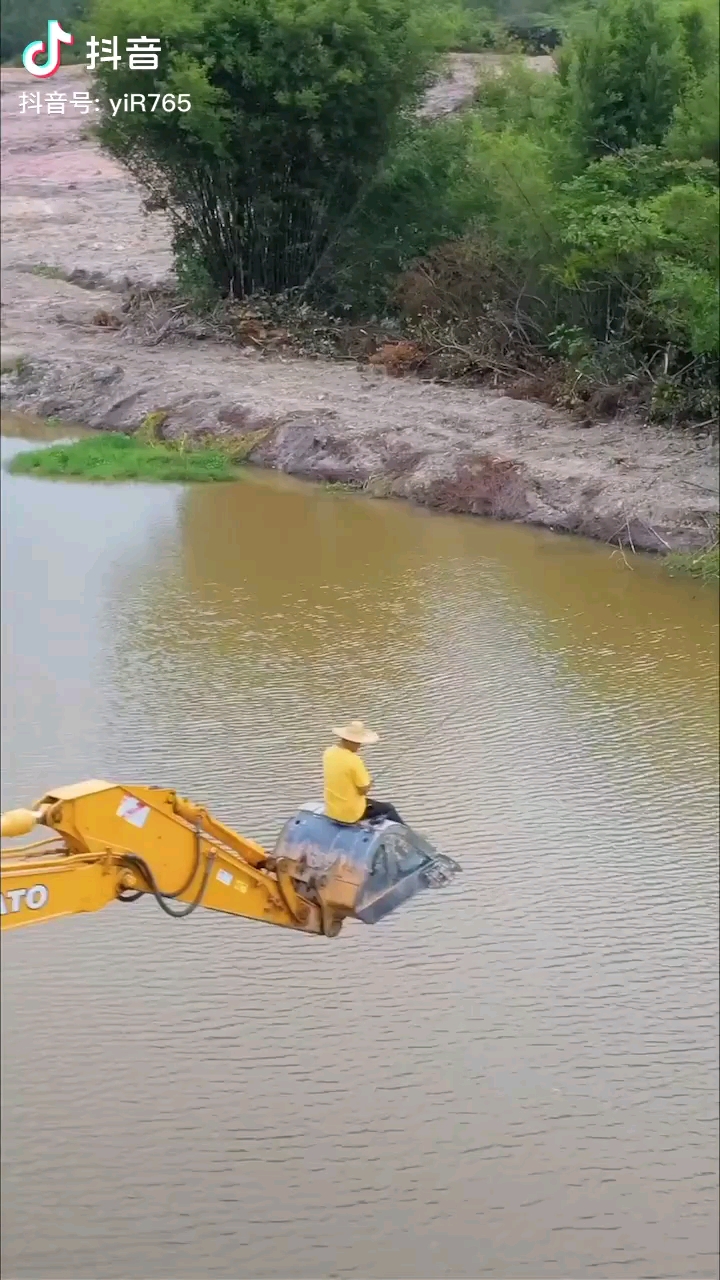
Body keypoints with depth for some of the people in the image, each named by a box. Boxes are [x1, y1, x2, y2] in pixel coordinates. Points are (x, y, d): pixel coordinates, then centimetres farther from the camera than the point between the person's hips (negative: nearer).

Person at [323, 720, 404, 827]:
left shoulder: (329, 752, -3)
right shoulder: (354, 761, -27)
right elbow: (363, 790, -19)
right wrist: (369, 782, 2)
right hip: (351, 812, -7)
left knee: (367, 801, 34)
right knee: (388, 808, 16)